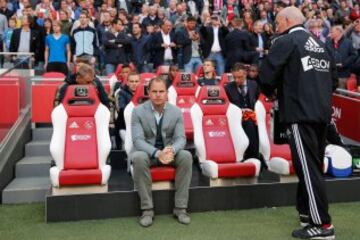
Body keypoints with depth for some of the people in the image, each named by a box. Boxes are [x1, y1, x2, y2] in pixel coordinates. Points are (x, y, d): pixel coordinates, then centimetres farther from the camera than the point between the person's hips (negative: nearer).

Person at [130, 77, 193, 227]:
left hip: (169, 151, 2)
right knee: (138, 158, -36)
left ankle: (180, 208, -19)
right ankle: (147, 209, -26)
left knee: (186, 156, -28)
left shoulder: (176, 111, -3)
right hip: (147, 152, -2)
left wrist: (171, 150, -33)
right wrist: (157, 153, -35)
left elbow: (180, 138, -7)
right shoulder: (138, 111, -9)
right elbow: (138, 140, -17)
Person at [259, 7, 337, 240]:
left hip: (300, 112, -8)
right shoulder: (322, 45, 16)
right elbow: (334, 80, 17)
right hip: (321, 112, 8)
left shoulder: (285, 42, -5)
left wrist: (271, 92, 8)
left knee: (308, 167, -5)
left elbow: (267, 75, -12)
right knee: (313, 164, 16)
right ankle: (307, 211, 28)